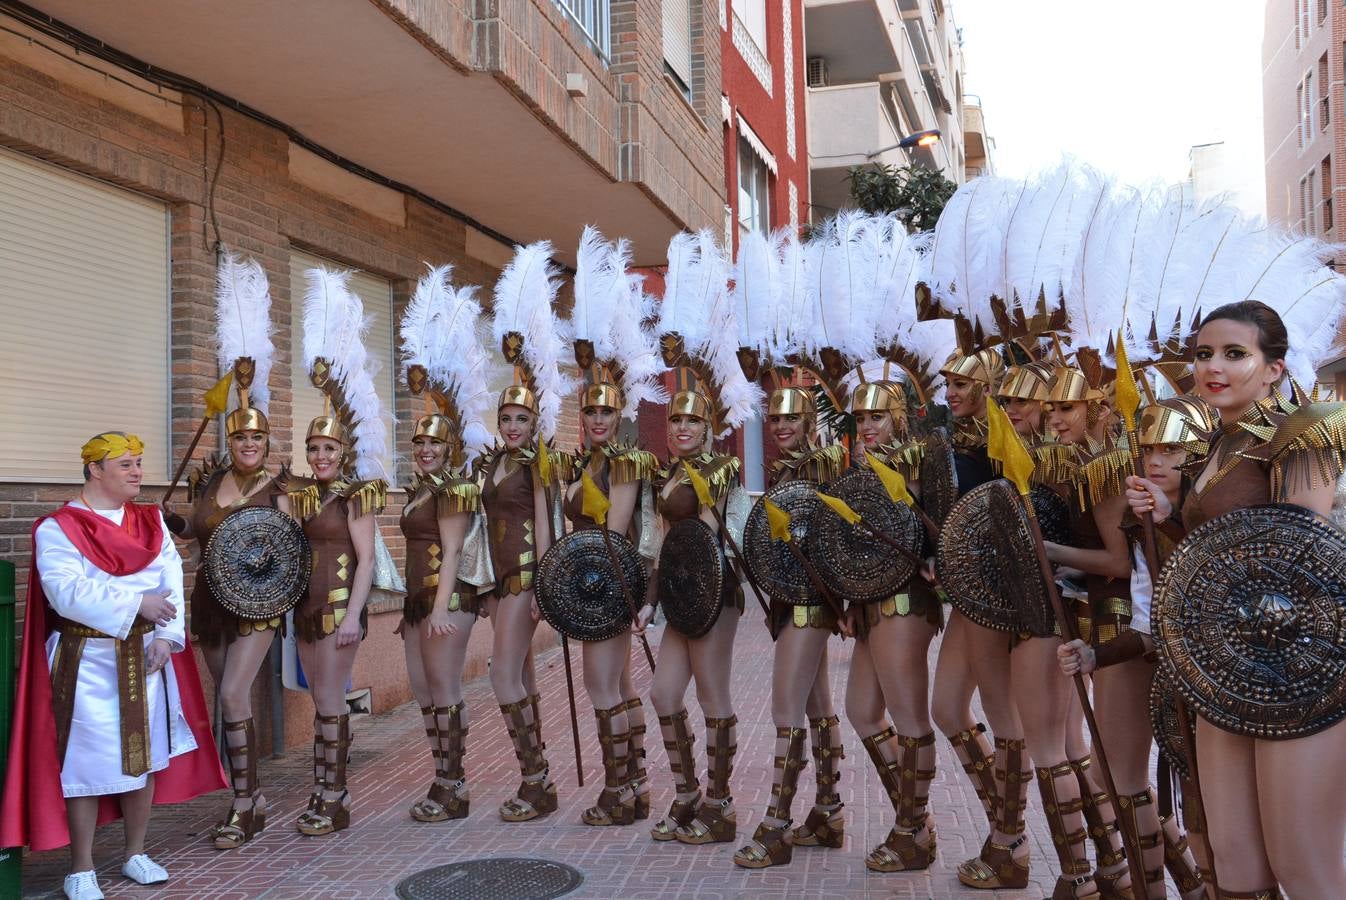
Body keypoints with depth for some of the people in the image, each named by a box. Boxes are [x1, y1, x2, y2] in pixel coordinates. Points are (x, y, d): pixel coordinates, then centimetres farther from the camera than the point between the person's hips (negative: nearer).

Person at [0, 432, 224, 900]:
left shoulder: (151, 521, 8)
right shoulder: (58, 527, -9)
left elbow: (172, 580, 0)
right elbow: (66, 591, -21)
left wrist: (166, 635, -13)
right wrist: (137, 604, -25)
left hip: (147, 657, 5)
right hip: (88, 662, -5)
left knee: (145, 754, 11)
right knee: (87, 762, -1)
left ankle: (135, 853, 26)